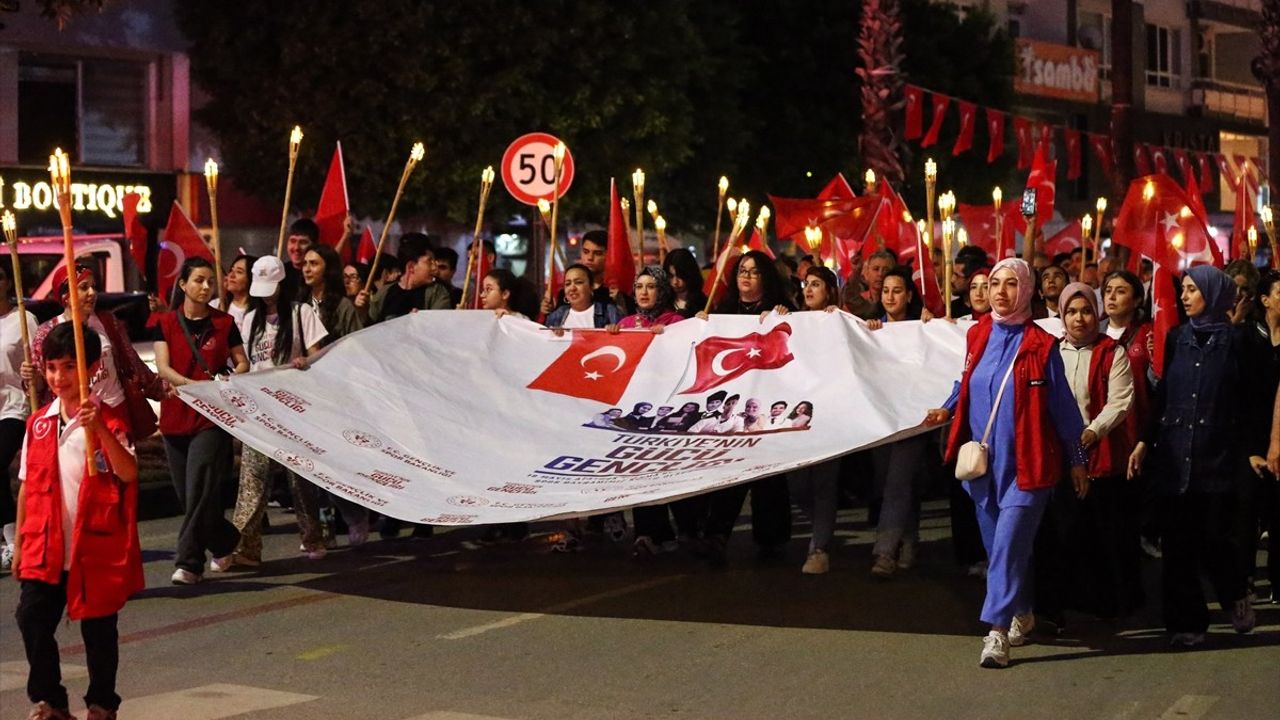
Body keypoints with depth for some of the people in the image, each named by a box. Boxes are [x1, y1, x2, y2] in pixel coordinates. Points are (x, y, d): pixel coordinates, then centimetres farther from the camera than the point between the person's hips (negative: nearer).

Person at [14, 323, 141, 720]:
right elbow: (28, 486, 13)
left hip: (96, 549, -4)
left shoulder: (108, 420, -7)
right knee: (32, 618, -2)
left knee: (98, 629, 7)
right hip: (45, 549, 4)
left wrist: (99, 429, -35)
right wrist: (20, 544, 13)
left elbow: (128, 473, -23)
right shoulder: (39, 423, 8)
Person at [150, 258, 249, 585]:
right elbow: (163, 367, -4)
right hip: (175, 417, 3)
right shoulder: (166, 323, 6)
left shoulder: (224, 323, 5)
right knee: (187, 493, 8)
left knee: (200, 490, -12)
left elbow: (242, 363, 8)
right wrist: (193, 385, -20)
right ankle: (227, 544, 27)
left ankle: (189, 562, -11)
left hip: (213, 418, -3)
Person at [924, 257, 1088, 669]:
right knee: (999, 545, 15)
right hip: (984, 460, 5)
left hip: (1026, 463, -5)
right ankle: (1021, 613, 33)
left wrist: (1077, 460, 0)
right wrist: (947, 410, 2)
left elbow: (1062, 405, -3)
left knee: (1008, 543, -12)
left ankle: (997, 631, -14)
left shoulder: (1040, 345, -9)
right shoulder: (977, 336, 5)